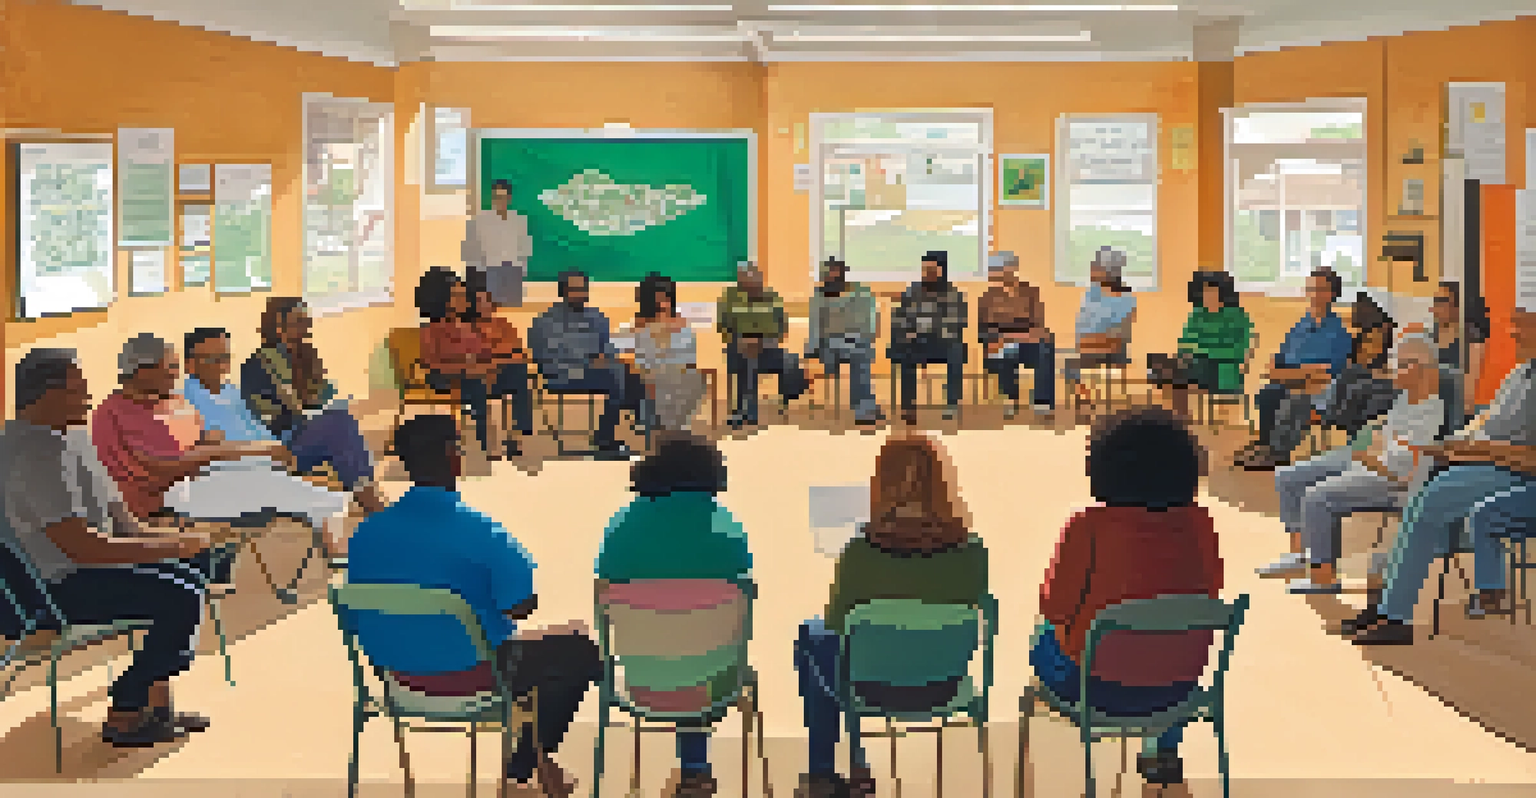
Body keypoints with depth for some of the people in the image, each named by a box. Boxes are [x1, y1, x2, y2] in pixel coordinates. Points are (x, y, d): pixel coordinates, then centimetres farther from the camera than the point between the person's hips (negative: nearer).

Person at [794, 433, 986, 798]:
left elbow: (837, 622, -10)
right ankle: (855, 767, 45)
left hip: (877, 684, -3)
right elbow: (970, 607, 1)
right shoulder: (970, 550, -17)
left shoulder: (862, 551, -25)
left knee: (811, 636, 30)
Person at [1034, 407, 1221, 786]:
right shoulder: (1199, 524, -9)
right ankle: (1165, 751, 43)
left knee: (1044, 641, 28)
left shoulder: (1089, 527, -20)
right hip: (1181, 685, 3)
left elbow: (1056, 607, -11)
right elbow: (1211, 593, 6)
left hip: (1106, 687, -3)